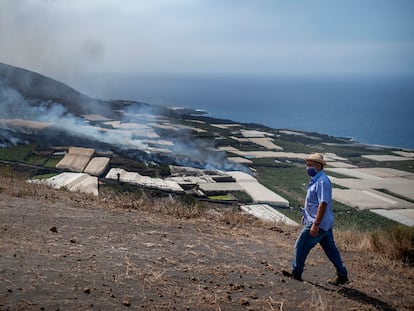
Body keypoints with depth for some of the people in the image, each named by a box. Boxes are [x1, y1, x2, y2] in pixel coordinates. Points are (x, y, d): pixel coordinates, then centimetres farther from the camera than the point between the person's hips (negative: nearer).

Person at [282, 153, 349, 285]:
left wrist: (316, 224, -28)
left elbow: (323, 204, -26)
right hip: (325, 223, 10)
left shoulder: (322, 181, -20)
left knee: (301, 246, 2)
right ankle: (342, 276, 20)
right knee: (330, 249, 14)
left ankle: (296, 273, 15)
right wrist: (306, 215, 27)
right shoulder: (316, 179, 12)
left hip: (319, 223, -10)